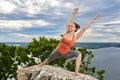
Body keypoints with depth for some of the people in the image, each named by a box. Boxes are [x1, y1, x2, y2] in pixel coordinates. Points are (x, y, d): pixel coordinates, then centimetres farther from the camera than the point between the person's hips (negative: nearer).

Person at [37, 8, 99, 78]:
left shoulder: (75, 37, -16)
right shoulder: (66, 32, -10)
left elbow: (85, 28, -20)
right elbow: (68, 22, -21)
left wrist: (93, 19, -22)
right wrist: (74, 13, -28)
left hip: (66, 53, -1)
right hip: (57, 51, 2)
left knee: (78, 53, -25)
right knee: (49, 60, 21)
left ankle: (76, 72, -18)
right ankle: (41, 64, 57)